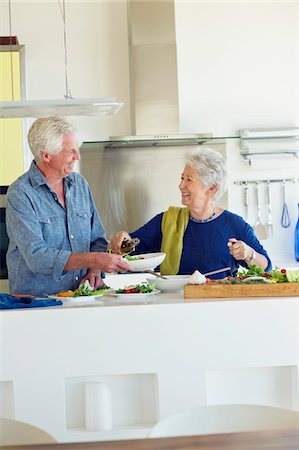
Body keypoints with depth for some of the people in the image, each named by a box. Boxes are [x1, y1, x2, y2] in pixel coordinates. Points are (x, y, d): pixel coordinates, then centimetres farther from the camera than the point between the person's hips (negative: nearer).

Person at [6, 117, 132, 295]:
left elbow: (98, 240, 17)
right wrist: (93, 260, -23)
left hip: (81, 297, 5)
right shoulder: (20, 194, -9)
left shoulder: (80, 184, 11)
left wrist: (94, 272, -3)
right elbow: (36, 257, -19)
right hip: (35, 300, -5)